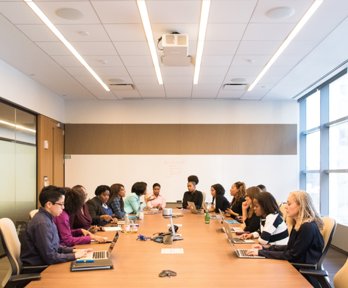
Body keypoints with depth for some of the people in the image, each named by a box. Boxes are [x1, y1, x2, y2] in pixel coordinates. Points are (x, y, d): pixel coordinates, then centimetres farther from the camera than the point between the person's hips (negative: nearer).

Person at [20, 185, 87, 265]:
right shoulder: (42, 223, -23)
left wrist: (72, 250, 4)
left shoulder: (47, 218, 5)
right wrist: (74, 255, -13)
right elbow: (50, 257, -21)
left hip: (43, 263, 8)